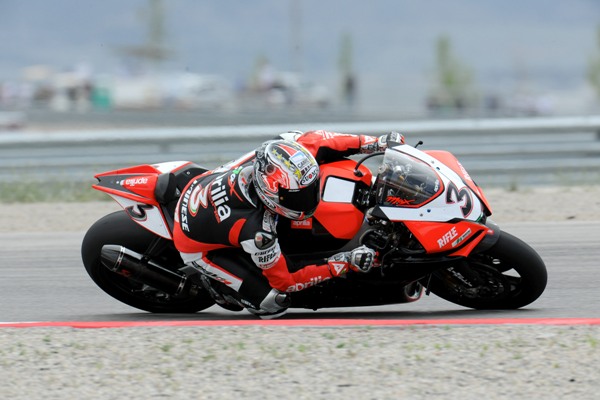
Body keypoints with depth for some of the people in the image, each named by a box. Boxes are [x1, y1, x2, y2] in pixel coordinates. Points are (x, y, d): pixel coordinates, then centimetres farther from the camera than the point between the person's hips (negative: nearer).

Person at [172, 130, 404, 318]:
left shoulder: (267, 158, -30)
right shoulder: (256, 231, -42)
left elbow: (310, 140, -10)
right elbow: (284, 282, -25)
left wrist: (372, 143, -15)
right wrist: (341, 265, -30)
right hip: (199, 247, -7)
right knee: (274, 303, -16)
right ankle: (216, 282, 10)